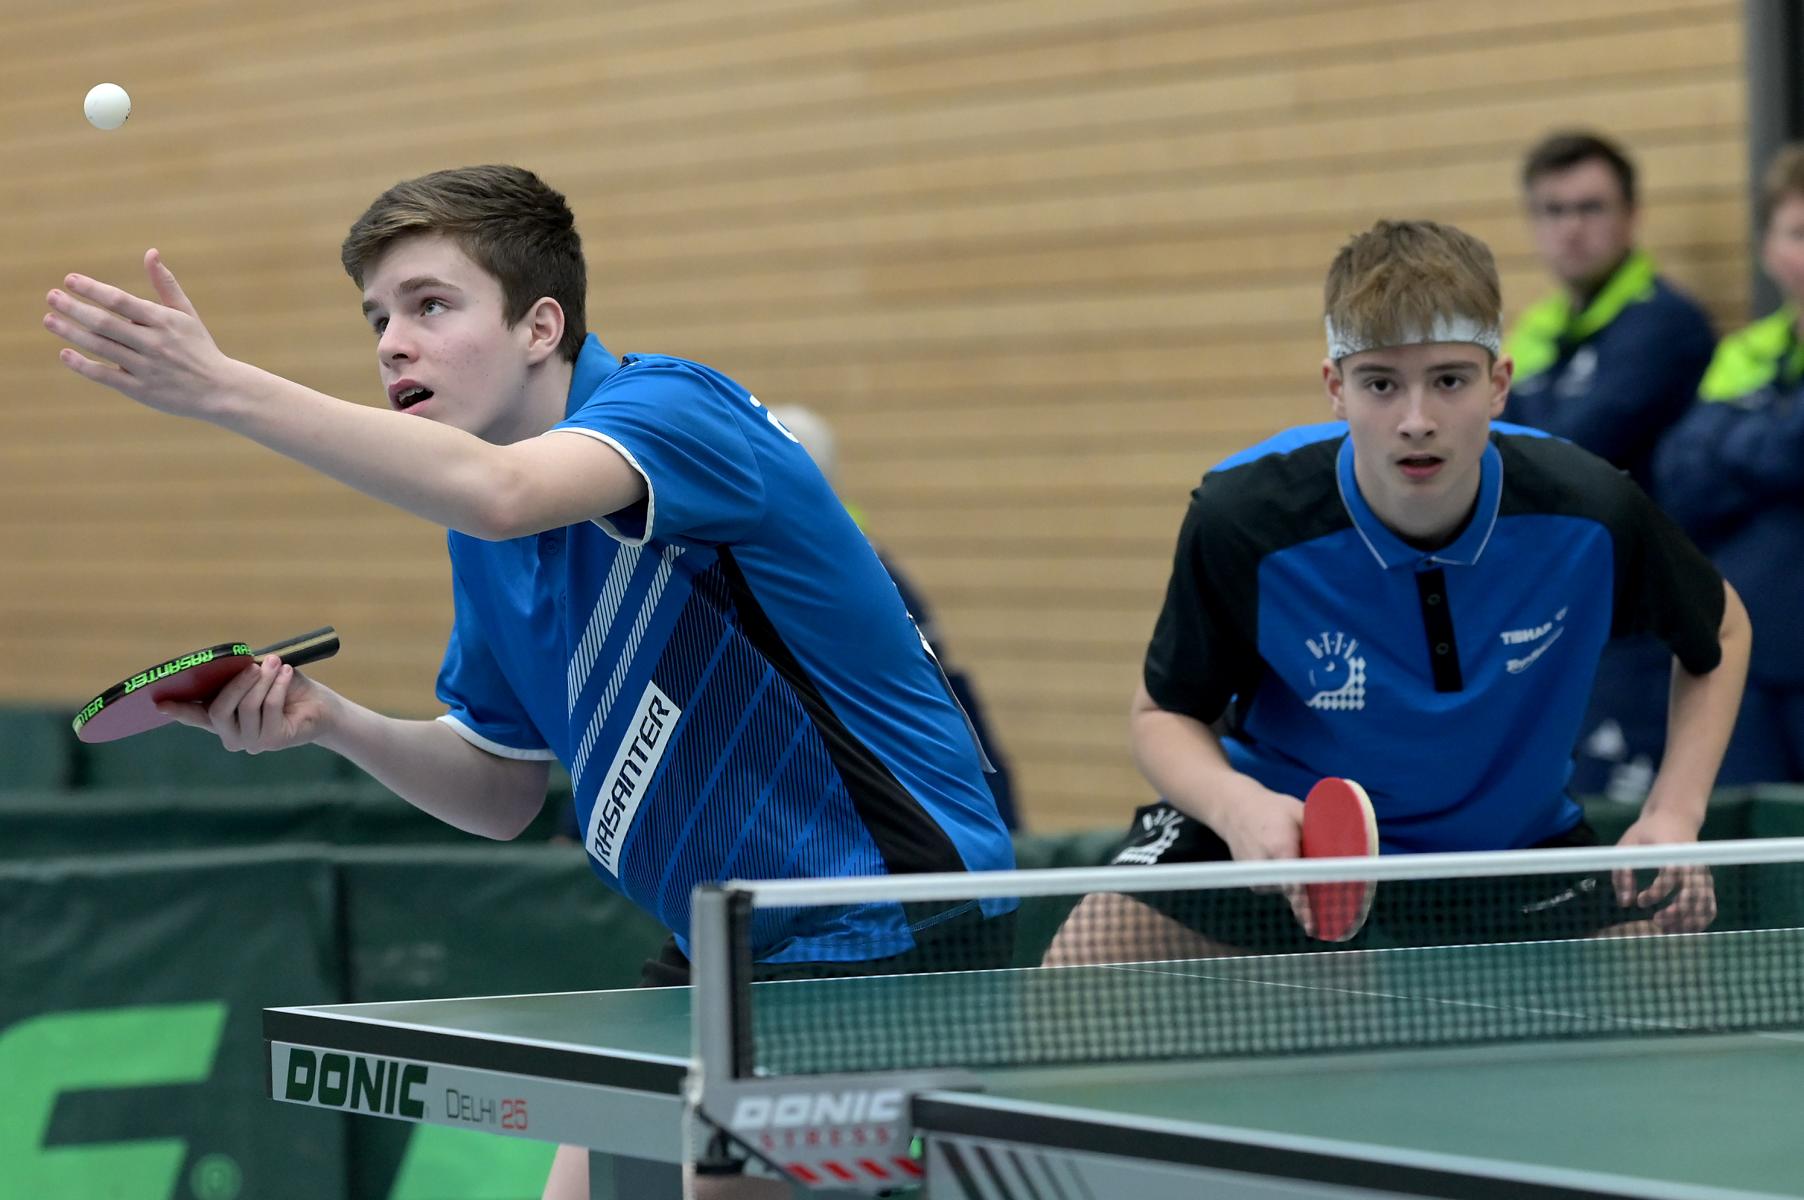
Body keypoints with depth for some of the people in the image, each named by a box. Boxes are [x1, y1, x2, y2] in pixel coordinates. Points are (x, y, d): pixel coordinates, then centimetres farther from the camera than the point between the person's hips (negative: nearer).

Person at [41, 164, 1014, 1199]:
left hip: (896, 940, -9)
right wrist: (330, 721, -3)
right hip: (724, 955, 9)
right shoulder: (485, 550, 7)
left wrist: (224, 387, -43)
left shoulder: (670, 405, -19)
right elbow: (505, 791, 15)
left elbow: (497, 492, -41)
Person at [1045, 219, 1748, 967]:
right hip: (1283, 829, -1)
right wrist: (1234, 804, -32)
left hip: (1510, 843, 1)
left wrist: (1675, 814, -14)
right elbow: (1164, 714, -10)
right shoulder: (1243, 522, -26)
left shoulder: (1589, 512, -22)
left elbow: (1719, 636, 0)